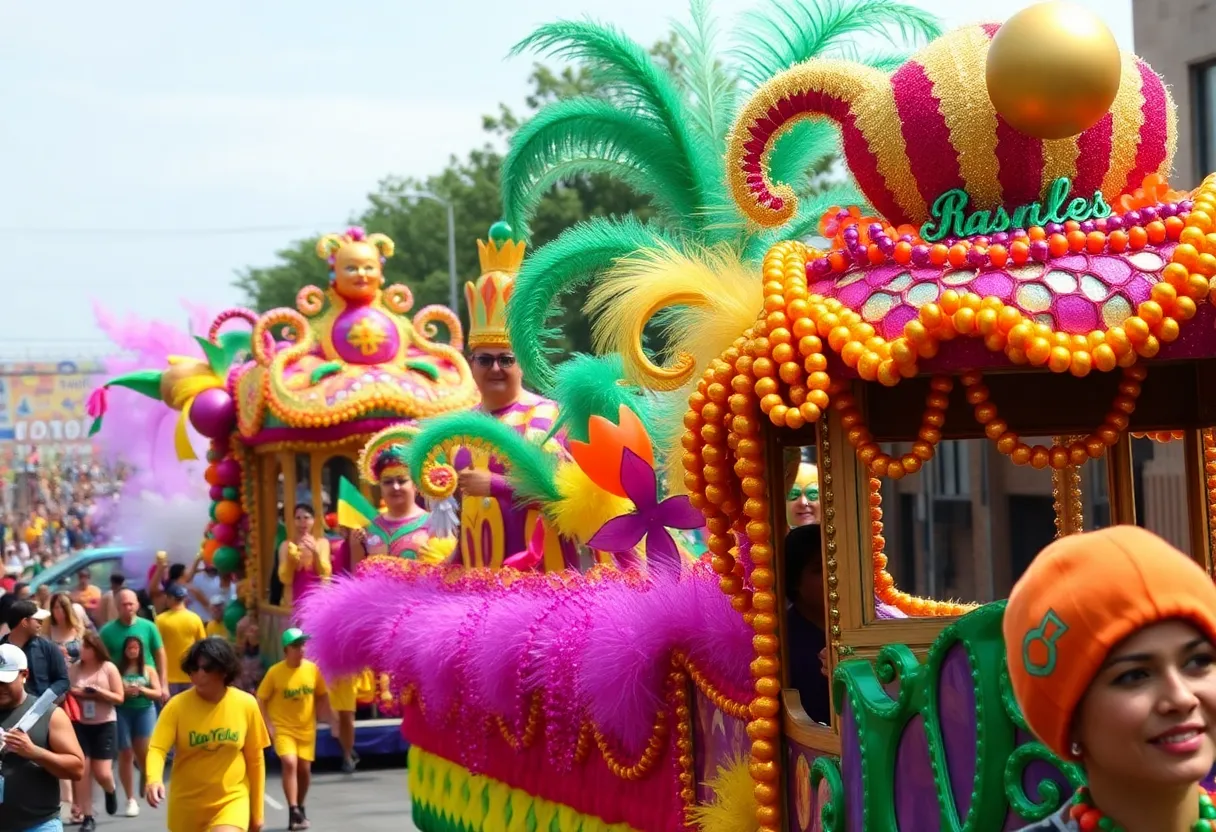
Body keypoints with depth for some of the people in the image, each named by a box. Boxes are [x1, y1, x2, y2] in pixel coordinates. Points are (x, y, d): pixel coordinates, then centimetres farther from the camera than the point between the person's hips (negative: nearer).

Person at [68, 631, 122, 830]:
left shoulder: (109, 668, -5)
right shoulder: (75, 669, 0)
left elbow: (119, 698, -6)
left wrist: (98, 692, -19)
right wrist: (74, 693, -18)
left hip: (105, 725, -2)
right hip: (80, 725, 2)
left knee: (102, 773, -4)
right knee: (82, 771, -3)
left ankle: (110, 791, 34)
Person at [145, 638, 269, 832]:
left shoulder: (246, 705, -8)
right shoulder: (177, 705, -12)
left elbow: (255, 758, 2)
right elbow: (157, 748, -19)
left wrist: (257, 810, 6)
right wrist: (154, 780, -42)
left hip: (232, 798, -1)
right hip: (187, 802, 1)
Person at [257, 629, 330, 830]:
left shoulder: (313, 669, -5)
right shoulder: (275, 672, -13)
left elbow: (322, 695, 9)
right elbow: (261, 700, -6)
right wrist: (268, 725, -12)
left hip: (306, 729, 4)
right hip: (282, 728, -4)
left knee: (304, 769, 10)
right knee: (290, 763, -21)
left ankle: (300, 807, 32)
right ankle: (294, 811, -19)